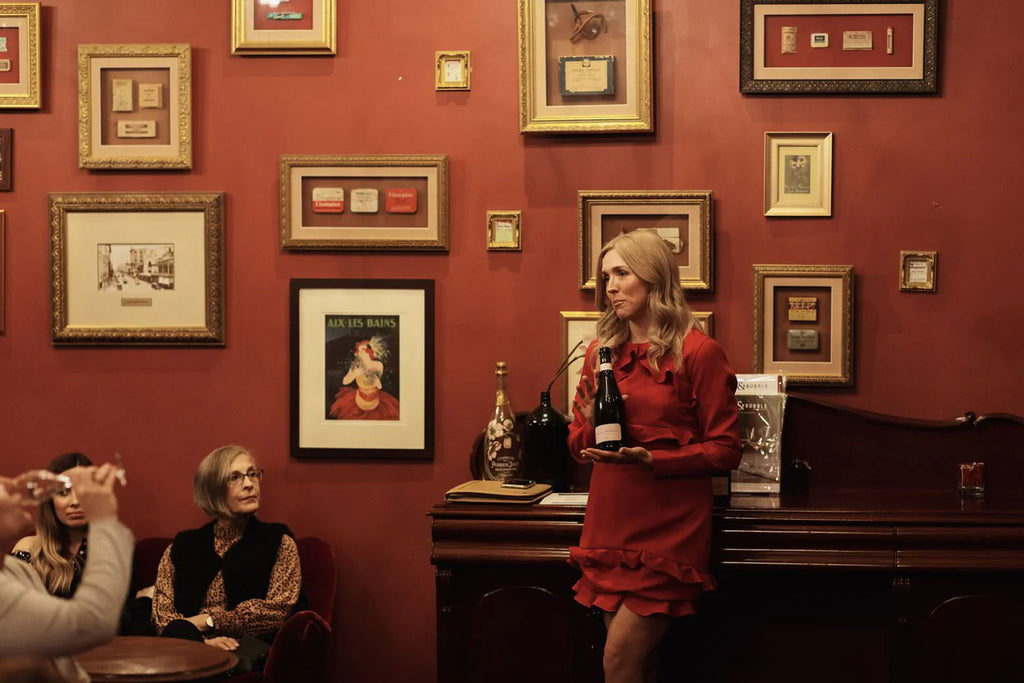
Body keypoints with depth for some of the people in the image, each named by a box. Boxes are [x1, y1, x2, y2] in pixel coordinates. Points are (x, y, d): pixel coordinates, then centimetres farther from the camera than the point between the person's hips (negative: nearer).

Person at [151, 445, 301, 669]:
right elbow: (163, 616, 9)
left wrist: (208, 621, -2)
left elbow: (277, 611, 2)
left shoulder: (278, 540, 15)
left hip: (253, 653, 0)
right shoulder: (182, 546, 20)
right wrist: (201, 640, -13)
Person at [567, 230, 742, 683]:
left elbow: (726, 450, -7)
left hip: (668, 527, -5)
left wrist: (649, 459, -18)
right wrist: (591, 422, -6)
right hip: (610, 524, 5)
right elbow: (577, 445, 17)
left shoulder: (698, 352, -6)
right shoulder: (602, 351, 12)